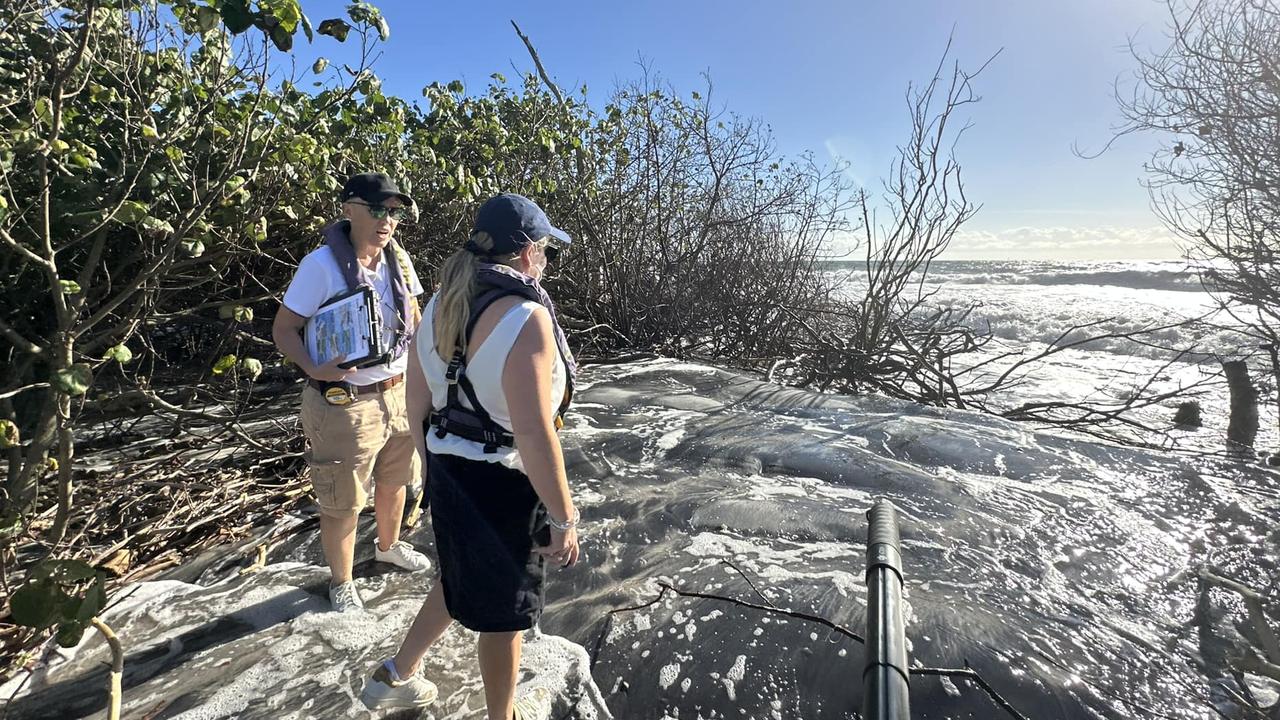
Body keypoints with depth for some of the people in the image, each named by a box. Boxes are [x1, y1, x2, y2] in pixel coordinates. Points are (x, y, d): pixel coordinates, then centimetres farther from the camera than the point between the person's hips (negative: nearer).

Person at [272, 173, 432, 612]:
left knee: (394, 480, 24)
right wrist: (314, 369, -28)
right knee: (342, 503, 11)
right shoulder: (322, 264, -17)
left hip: (398, 392, 6)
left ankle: (388, 546, 52)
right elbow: (283, 329, -11)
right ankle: (341, 583, 35)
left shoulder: (399, 260, -1)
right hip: (345, 403, -6)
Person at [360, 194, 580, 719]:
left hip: (448, 474, 8)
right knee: (504, 607, 16)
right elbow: (533, 434, -25)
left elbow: (417, 405, 9)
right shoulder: (524, 316, -23)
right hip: (501, 484, -8)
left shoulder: (440, 305, 3)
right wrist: (563, 518, -16)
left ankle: (395, 677, 48)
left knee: (464, 580, 31)